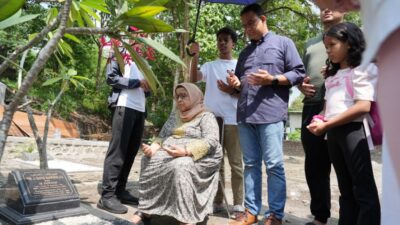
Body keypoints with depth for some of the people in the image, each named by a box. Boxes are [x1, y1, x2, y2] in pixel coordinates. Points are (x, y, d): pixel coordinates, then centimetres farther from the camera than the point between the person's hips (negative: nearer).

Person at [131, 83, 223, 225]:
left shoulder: (206, 117, 0)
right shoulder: (174, 117, 23)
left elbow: (211, 141, -14)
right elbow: (161, 138, 19)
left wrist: (185, 151, -28)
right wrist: (152, 148, -6)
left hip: (197, 158, -6)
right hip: (168, 155, 7)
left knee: (180, 166, -36)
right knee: (148, 161, -18)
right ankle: (145, 209, -13)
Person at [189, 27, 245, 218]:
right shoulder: (209, 66, 13)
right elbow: (193, 79, -4)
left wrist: (231, 91, -14)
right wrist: (195, 57, -13)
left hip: (232, 121, -3)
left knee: (236, 164, 0)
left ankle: (238, 205, 6)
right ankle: (217, 202, 19)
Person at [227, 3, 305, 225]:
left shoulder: (283, 43, 8)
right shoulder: (245, 52, 24)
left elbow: (298, 73, 1)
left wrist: (272, 79, -12)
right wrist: (235, 83, 4)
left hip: (270, 113, -5)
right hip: (245, 115, 6)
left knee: (274, 165, -3)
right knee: (250, 164, 8)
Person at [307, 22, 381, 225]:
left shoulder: (363, 68, -4)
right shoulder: (332, 75, 20)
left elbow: (363, 106, -16)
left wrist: (327, 124, -16)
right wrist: (320, 121, -2)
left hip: (352, 130, -8)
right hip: (333, 133, 8)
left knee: (364, 190, -3)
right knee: (346, 190, 14)